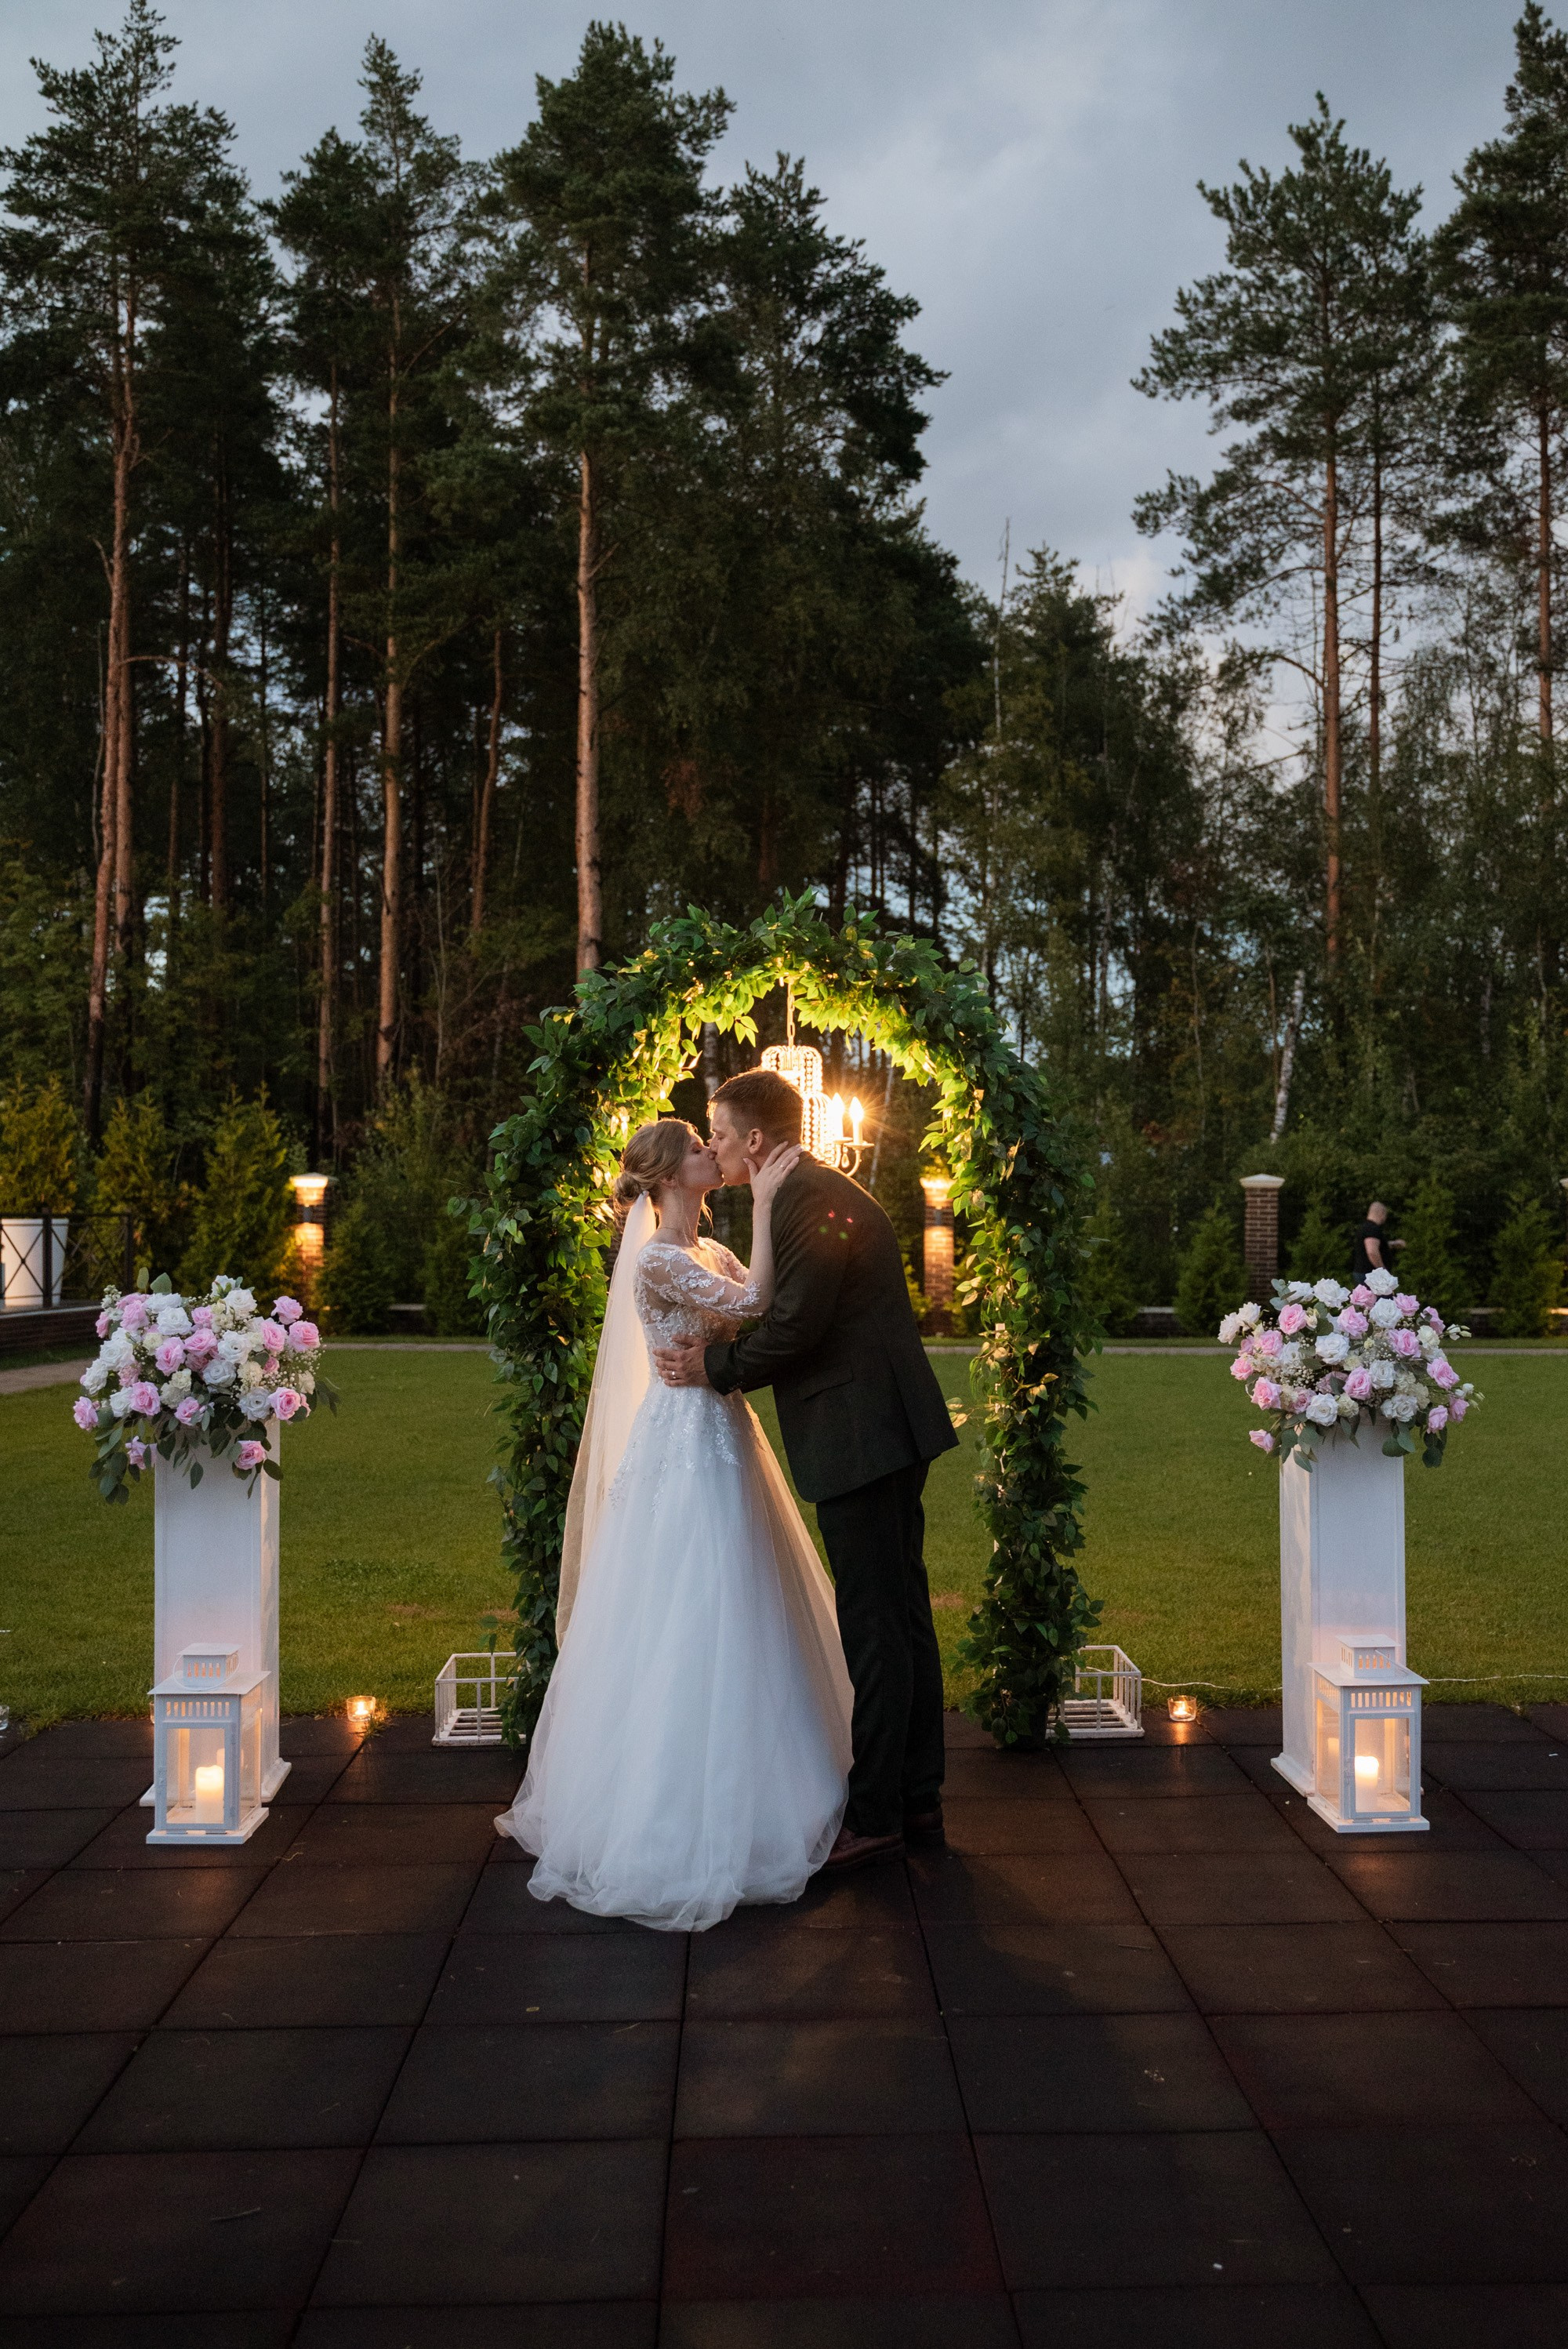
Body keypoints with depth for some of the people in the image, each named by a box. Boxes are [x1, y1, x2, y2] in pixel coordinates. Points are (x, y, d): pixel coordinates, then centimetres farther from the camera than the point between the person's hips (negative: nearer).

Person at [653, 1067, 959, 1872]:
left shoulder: (812, 1201, -15)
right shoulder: (815, 1193, 18)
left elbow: (794, 1327, -20)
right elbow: (795, 1318, 17)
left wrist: (715, 1369, -5)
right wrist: (721, 1350, 2)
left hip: (862, 1437, -11)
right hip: (885, 1433, 11)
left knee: (874, 1627, -2)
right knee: (901, 1615, 15)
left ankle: (875, 1814, 7)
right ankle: (917, 1799, 26)